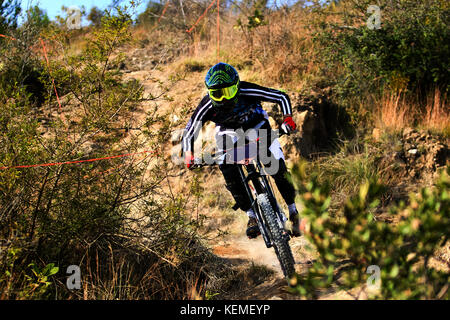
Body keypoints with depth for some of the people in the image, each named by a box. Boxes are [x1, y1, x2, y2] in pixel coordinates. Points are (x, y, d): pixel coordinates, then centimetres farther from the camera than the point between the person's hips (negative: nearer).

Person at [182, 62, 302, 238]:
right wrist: (188, 153, -36)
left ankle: (293, 211, 11)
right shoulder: (207, 106, -29)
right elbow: (189, 131, -20)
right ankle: (252, 216, -13)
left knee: (278, 169, -13)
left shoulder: (248, 91, -33)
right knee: (227, 168, -25)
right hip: (229, 133, 1)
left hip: (256, 126, -1)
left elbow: (281, 97, -24)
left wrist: (288, 118, -40)